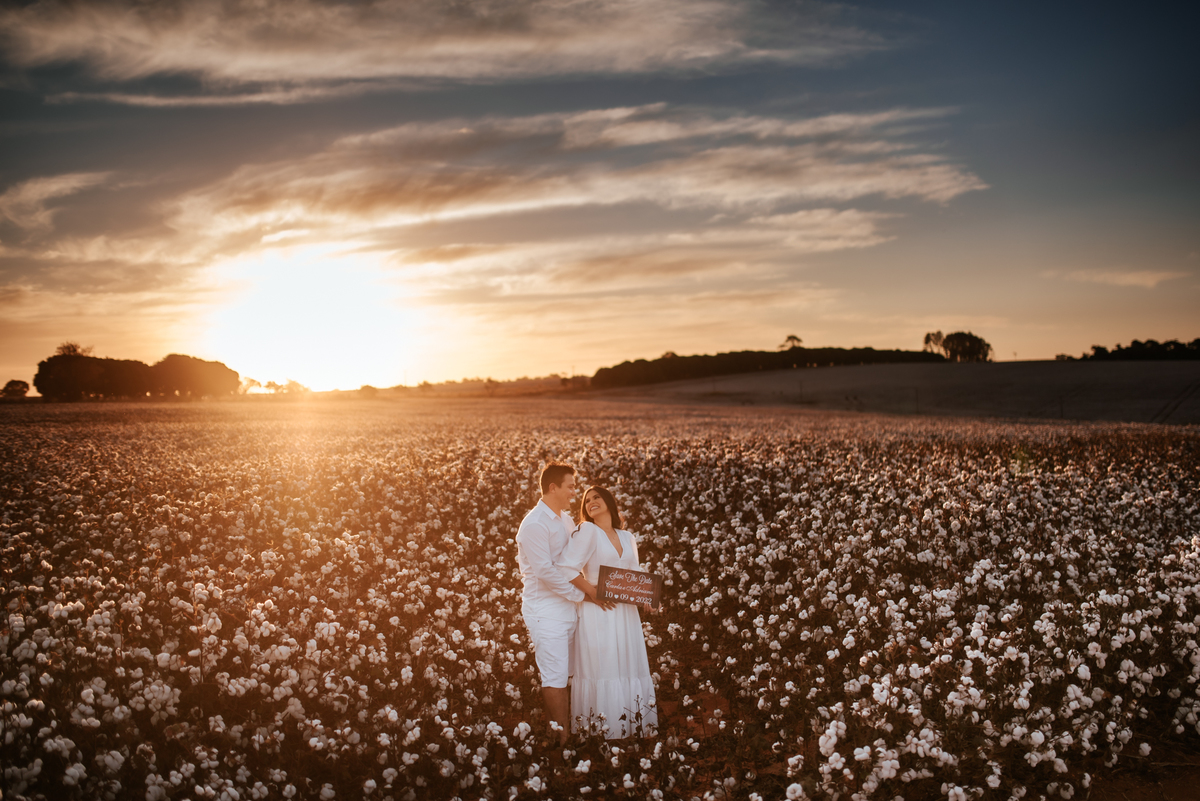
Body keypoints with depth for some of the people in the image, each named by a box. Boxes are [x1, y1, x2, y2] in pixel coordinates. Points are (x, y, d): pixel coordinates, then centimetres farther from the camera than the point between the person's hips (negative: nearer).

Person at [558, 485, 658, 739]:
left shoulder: (627, 538, 16)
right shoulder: (587, 531, -3)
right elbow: (566, 567, -12)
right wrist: (592, 592, -15)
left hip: (626, 613, 6)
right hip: (598, 614, -6)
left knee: (630, 669, 6)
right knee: (601, 671, -5)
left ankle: (631, 730, 14)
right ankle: (600, 735, 2)